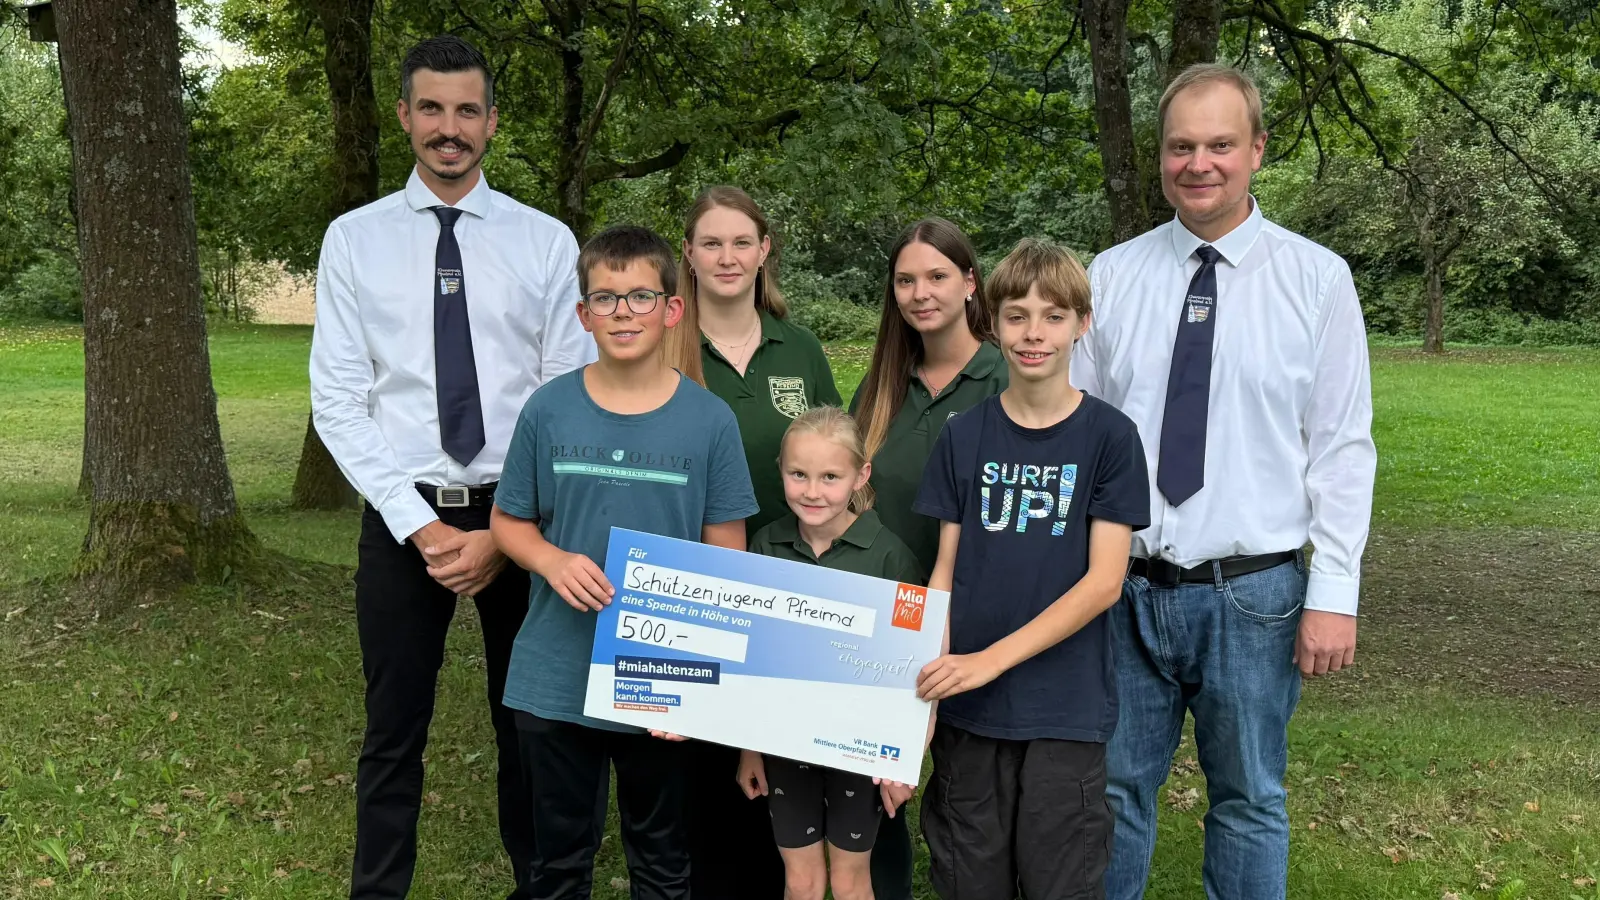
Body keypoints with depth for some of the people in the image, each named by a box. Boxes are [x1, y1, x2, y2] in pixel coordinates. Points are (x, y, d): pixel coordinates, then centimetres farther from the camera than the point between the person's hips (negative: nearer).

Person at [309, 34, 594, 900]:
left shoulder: (547, 242, 0)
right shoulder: (354, 239, 1)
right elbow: (338, 402, -2)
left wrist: (506, 530, -10)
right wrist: (420, 526, -11)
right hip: (402, 516, 0)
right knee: (393, 734, 10)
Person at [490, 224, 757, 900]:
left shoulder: (709, 420, -7)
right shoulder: (548, 409, -4)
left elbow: (727, 554, -2)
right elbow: (508, 521, 6)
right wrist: (552, 561, -16)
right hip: (555, 682, 1)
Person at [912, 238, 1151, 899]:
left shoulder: (1109, 436, -4)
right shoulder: (965, 436, 3)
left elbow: (1103, 581, -9)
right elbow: (946, 571, 4)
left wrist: (992, 659, -17)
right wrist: (930, 680, -8)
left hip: (1066, 712, -2)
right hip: (968, 713, 2)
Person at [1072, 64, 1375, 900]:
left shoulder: (1317, 279, -3)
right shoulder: (1111, 276, 2)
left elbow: (1342, 448, -4)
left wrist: (1334, 592, -8)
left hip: (1253, 594, -1)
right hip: (1126, 587, 2)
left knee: (1249, 799, 14)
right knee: (1115, 791, 13)